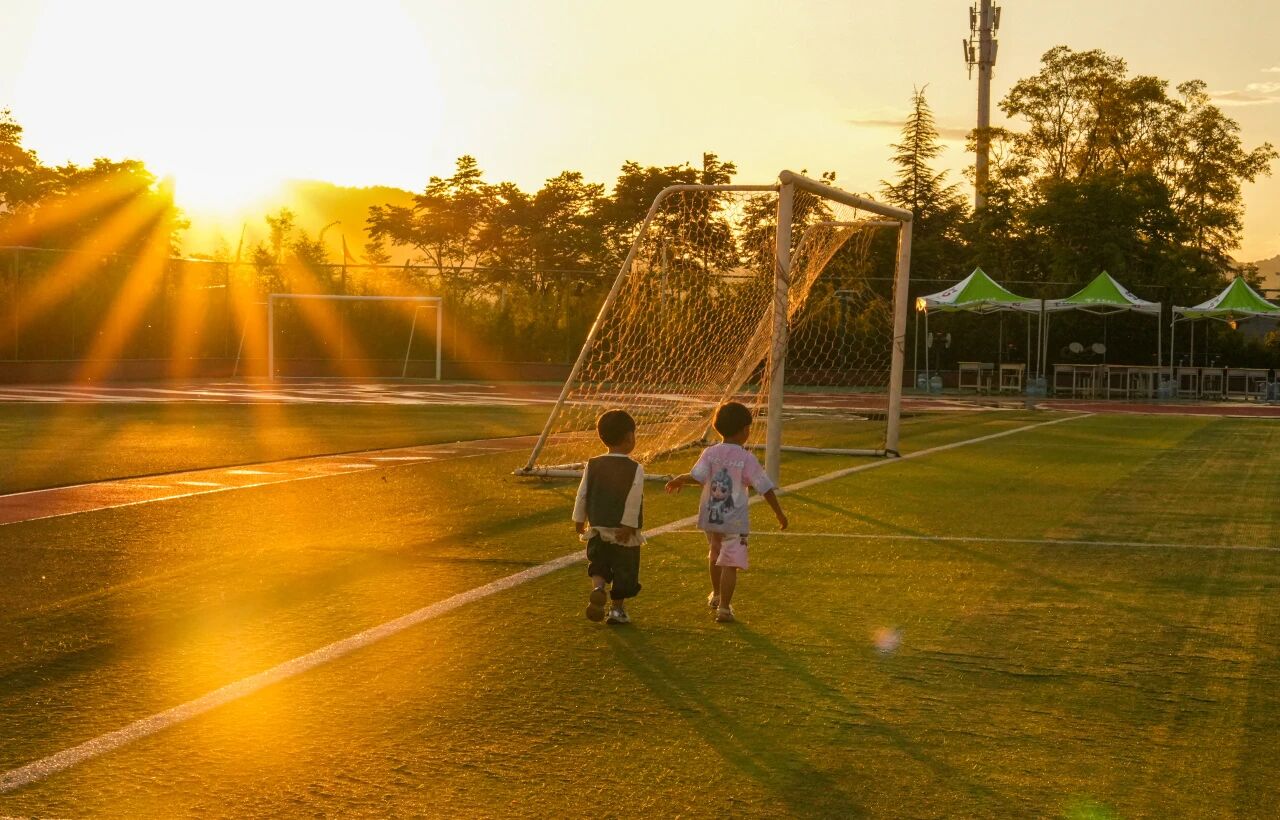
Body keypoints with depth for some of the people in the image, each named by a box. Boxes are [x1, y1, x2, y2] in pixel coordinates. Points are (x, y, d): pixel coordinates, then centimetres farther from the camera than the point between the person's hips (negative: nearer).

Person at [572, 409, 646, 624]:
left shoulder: (593, 465, -1)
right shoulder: (635, 469, -11)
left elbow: (582, 494, 2)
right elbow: (633, 500, -18)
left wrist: (579, 519, 13)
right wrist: (629, 525, -16)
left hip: (597, 529, 3)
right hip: (624, 533, -3)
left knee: (598, 565, 15)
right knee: (623, 572, 11)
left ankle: (597, 588, -14)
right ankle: (617, 609, 17)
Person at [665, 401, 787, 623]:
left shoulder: (710, 453, -4)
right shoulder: (747, 458, -8)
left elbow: (697, 477, -18)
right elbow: (765, 488, -7)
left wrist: (679, 480, 2)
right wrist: (779, 513, 4)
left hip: (710, 518, 4)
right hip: (734, 521, -4)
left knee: (715, 554, 26)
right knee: (730, 565, -3)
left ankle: (716, 595, 45)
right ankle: (724, 607, -9)